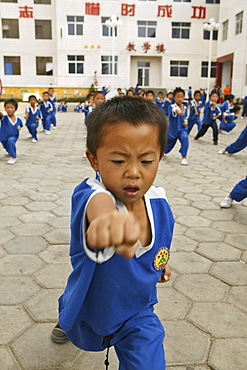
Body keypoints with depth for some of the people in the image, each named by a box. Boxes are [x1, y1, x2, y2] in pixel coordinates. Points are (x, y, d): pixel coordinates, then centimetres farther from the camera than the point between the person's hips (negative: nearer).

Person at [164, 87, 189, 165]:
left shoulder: (185, 108, 0)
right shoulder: (172, 107, -19)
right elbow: (174, 110, -46)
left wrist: (185, 123, -2)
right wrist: (178, 111, -69)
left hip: (182, 128, 2)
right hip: (172, 129, -2)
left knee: (185, 138, -32)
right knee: (168, 145, 17)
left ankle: (184, 157, -23)